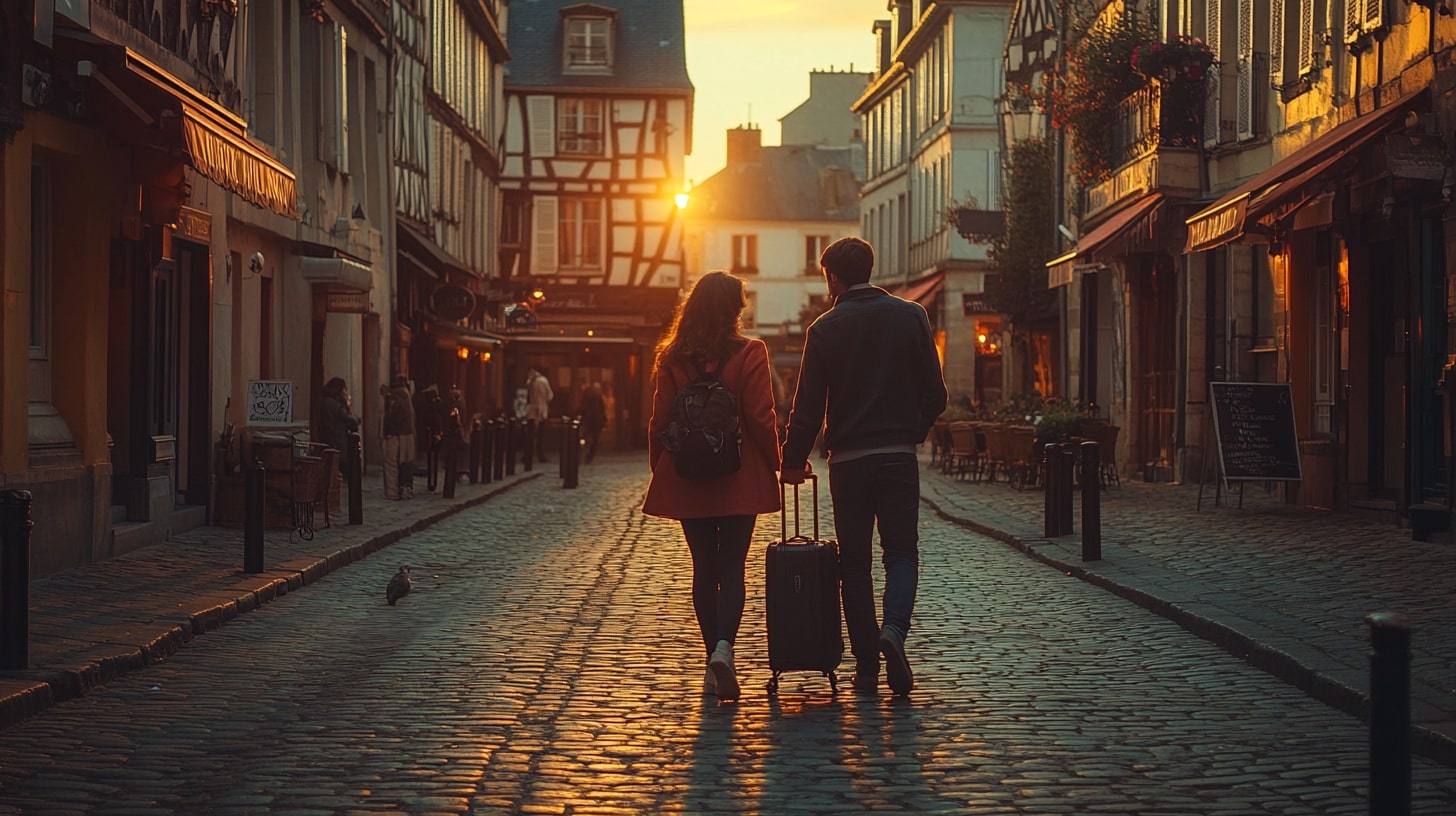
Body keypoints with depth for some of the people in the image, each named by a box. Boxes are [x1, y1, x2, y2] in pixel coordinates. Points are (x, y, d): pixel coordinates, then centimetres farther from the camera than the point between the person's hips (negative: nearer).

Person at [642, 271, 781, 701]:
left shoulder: (673, 357, 1)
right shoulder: (749, 352, -7)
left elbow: (659, 422, 3)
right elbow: (761, 418, -8)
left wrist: (659, 471, 14)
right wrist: (776, 464, 3)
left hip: (688, 482, 2)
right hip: (740, 480, -2)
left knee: (704, 569, 10)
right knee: (732, 568, 2)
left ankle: (714, 664, 12)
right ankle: (723, 647, -21)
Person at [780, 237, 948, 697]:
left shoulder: (826, 328, -2)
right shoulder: (910, 316, 2)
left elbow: (808, 404, -3)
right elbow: (935, 393, 3)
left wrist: (793, 461, 9)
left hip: (848, 458, -1)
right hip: (899, 456, 1)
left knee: (854, 561, 7)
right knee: (902, 551, 8)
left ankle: (866, 666, 6)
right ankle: (894, 629, -20)